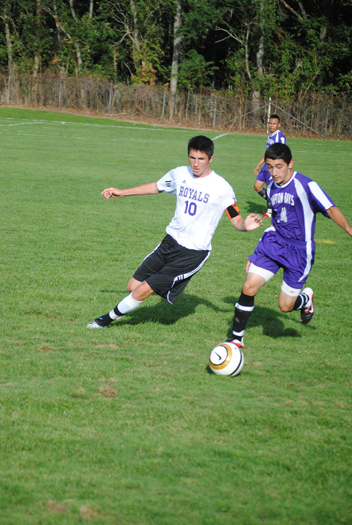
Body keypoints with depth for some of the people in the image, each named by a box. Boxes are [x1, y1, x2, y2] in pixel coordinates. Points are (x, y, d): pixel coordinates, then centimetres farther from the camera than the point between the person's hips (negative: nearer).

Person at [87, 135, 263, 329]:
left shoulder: (221, 188, -14)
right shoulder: (179, 174, 1)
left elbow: (236, 220, -9)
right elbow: (156, 187, 21)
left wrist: (246, 225, -33)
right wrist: (123, 192, 25)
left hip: (194, 252, -5)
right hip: (171, 241, 5)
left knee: (144, 290, -7)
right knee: (133, 286, 3)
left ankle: (109, 318, 13)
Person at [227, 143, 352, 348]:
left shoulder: (306, 186, -17)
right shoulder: (272, 188, 5)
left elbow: (331, 209, -26)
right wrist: (257, 255, 22)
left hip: (298, 252, -5)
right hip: (273, 245, 5)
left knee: (285, 306, 1)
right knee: (249, 287, -10)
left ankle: (306, 299, 37)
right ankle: (237, 338, 4)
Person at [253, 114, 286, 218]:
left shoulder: (280, 137, -11)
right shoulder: (270, 136, 17)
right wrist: (258, 166, 24)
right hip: (266, 166, 9)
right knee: (257, 186, 7)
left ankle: (270, 211, 6)